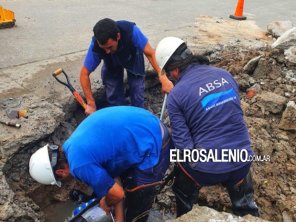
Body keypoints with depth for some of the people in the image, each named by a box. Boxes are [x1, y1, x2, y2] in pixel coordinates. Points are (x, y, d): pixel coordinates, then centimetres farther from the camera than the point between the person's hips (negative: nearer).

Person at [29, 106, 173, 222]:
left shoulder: (80, 165, -21)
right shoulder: (76, 144, 8)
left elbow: (117, 194, -13)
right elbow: (113, 177, 13)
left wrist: (106, 204, 11)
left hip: (153, 149, -9)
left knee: (135, 210, 8)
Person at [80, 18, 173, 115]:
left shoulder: (131, 31, -43)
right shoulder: (95, 46, -37)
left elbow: (150, 54, -34)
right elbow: (84, 74, -28)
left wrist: (163, 78, -42)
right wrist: (91, 104, -28)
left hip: (133, 58, -1)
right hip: (111, 64, 1)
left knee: (137, 94, -6)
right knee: (114, 96, -4)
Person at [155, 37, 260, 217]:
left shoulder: (176, 95, -15)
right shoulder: (225, 75, 0)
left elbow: (184, 146, -16)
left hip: (207, 167, -4)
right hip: (242, 160, 4)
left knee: (185, 199, 31)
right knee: (245, 209, 33)